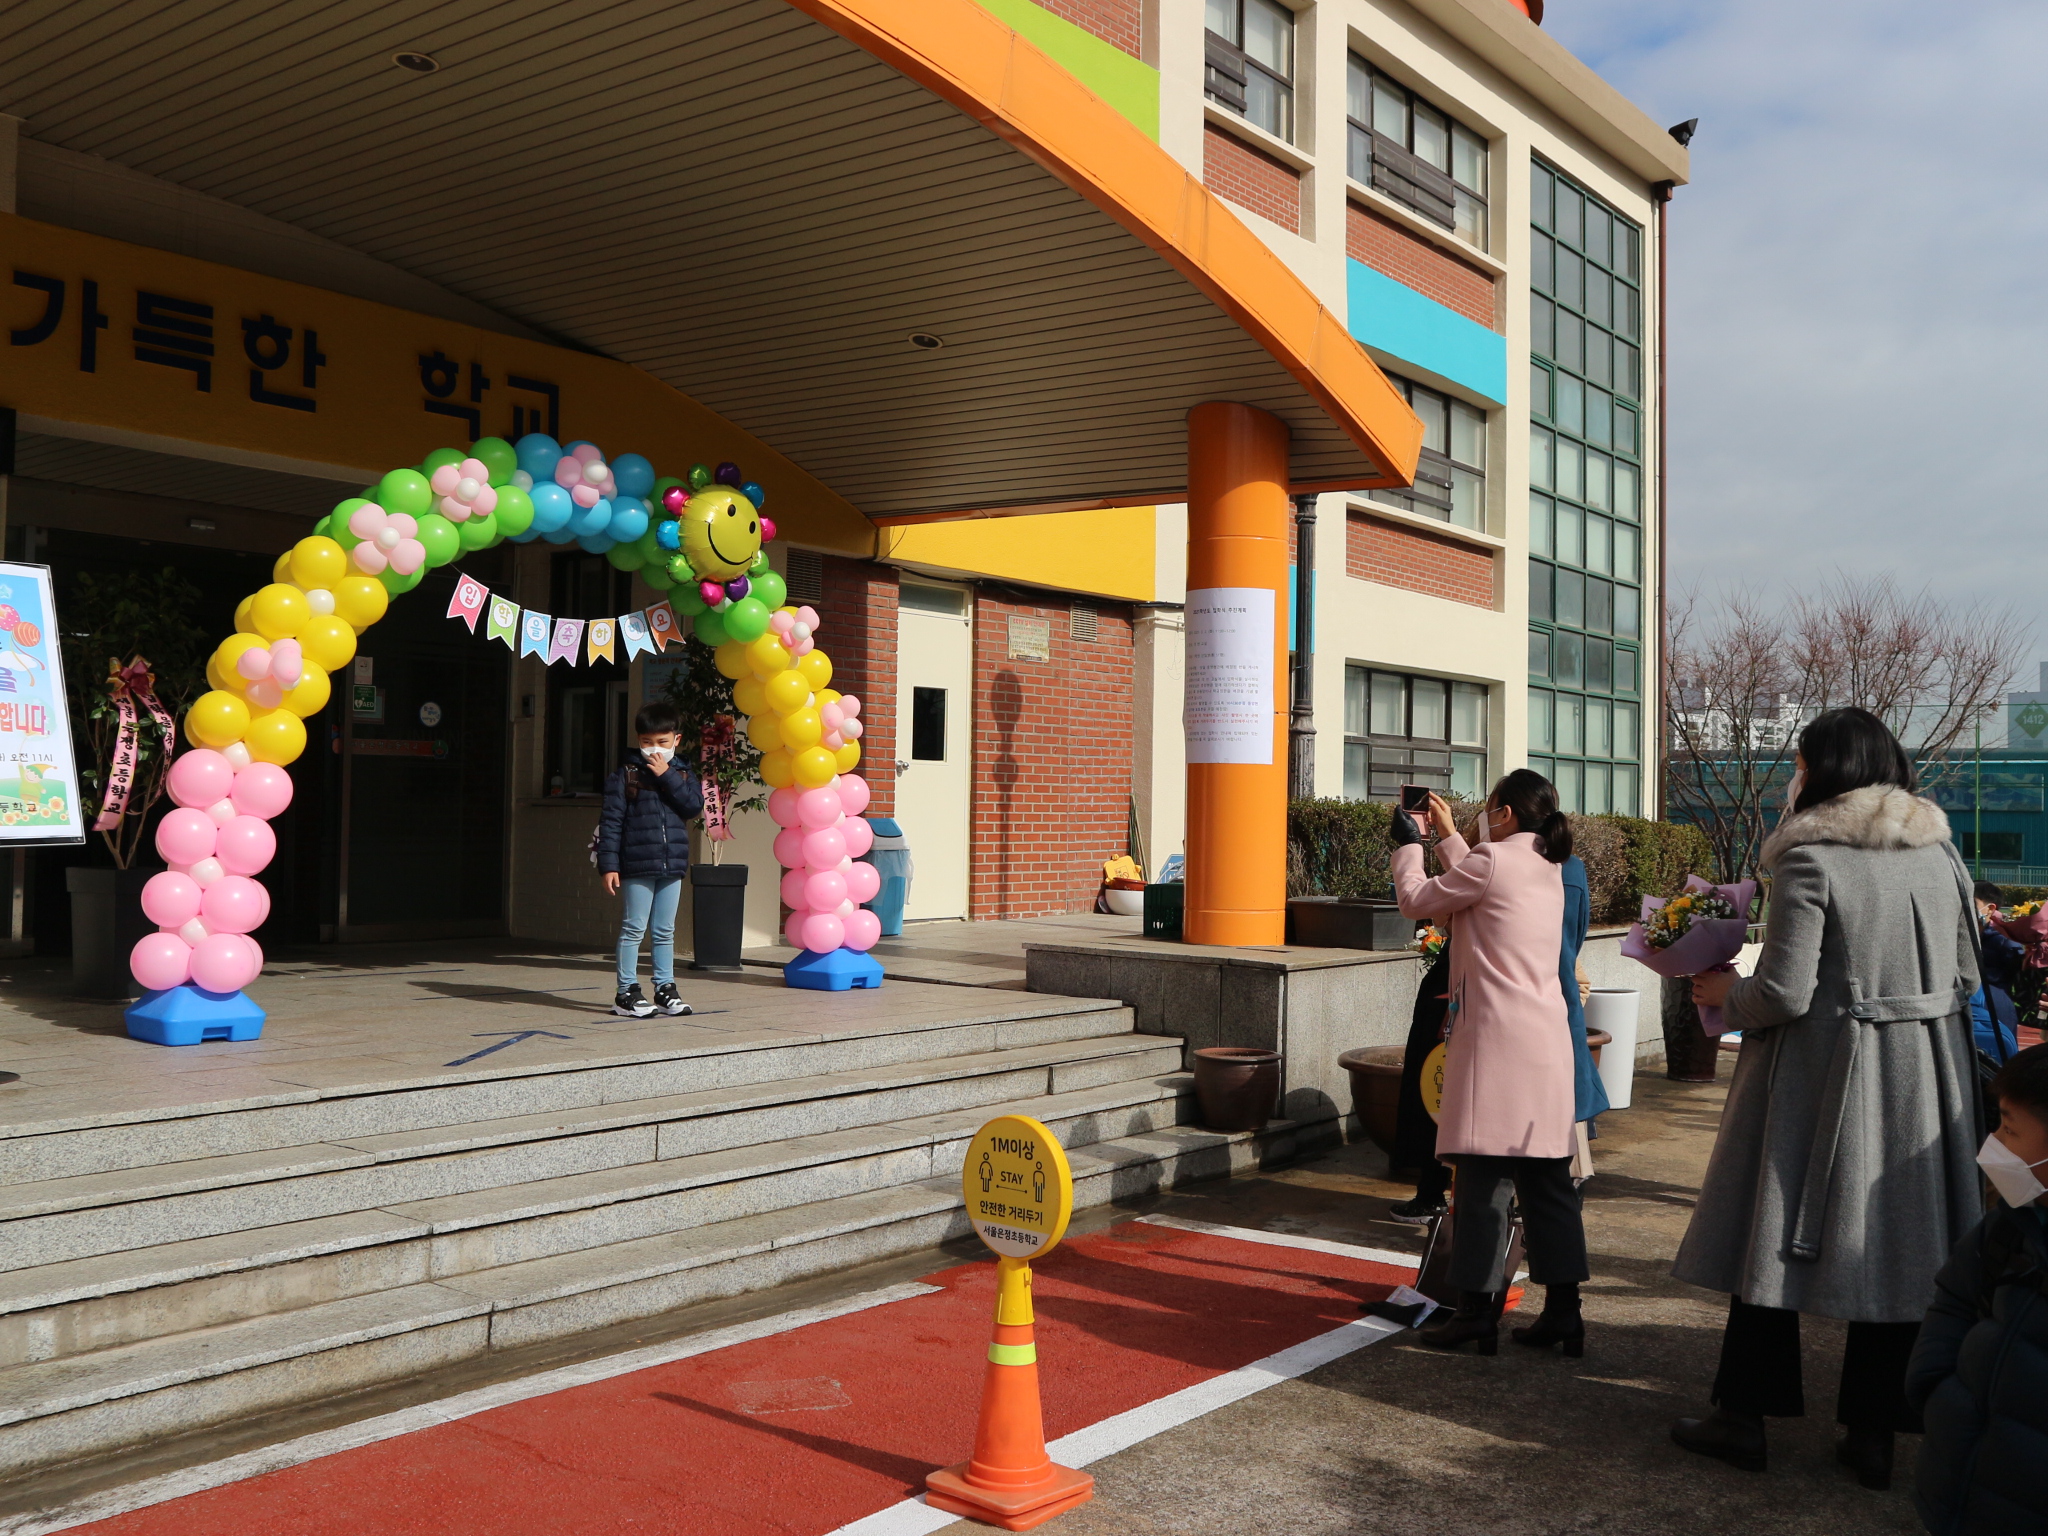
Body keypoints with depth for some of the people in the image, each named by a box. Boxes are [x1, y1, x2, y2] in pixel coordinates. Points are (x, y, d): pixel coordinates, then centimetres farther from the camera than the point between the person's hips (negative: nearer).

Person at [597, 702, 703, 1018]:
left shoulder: (682, 774, 10)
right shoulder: (625, 773, -1)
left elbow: (695, 804, -7)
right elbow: (611, 819, -4)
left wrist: (667, 777, -13)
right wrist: (609, 864, -10)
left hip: (673, 866, 4)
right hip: (637, 865, -4)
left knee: (665, 932, 11)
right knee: (633, 929, -1)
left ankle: (665, 989, 18)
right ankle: (626, 992, 5)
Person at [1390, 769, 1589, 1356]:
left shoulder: (1492, 858, -10)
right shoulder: (1549, 868, 14)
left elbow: (1416, 900, 0)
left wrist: (1408, 845, 15)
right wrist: (1446, 835, 36)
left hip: (1497, 1037, -8)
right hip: (1548, 1037, 8)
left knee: (1483, 1175, -2)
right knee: (1546, 1176, 10)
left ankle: (1477, 1308, 2)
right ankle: (1563, 1309, 13)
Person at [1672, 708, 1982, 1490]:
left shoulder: (1810, 860, -15)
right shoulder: (1940, 852, 4)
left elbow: (1783, 994, -17)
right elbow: (1965, 978, 10)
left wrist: (1726, 992, 2)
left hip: (1823, 1073, -5)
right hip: (1922, 1078, 5)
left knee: (1777, 1234, 7)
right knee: (1896, 1245, 11)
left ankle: (1743, 1418, 16)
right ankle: (1874, 1434, 18)